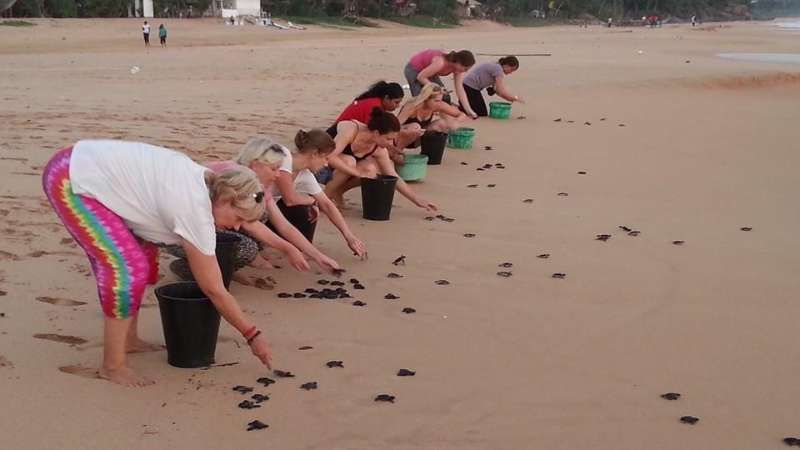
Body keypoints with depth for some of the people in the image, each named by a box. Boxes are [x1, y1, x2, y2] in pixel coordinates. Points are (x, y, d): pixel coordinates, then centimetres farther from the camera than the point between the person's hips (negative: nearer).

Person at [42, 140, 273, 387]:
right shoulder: (195, 211, -21)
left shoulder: (201, 180, 2)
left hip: (87, 166, 10)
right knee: (128, 268, -15)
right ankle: (113, 366, -4)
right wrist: (254, 335, -7)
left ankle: (128, 339, 25)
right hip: (69, 179, -10)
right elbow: (214, 291, -15)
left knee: (144, 255, 12)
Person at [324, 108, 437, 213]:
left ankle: (338, 191, 1)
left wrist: (418, 200, -8)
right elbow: (330, 157, -38)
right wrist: (357, 172, -38)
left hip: (338, 174, 6)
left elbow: (394, 178, -5)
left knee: (371, 170, -20)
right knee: (349, 161, -35)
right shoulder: (351, 130, -31)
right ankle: (326, 194, -14)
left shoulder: (380, 151, -12)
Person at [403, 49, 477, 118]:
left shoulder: (458, 67, -16)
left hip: (428, 72, 8)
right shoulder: (440, 63, -39)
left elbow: (459, 88, -13)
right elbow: (421, 77, -28)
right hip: (413, 70, -8)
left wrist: (469, 111, -16)